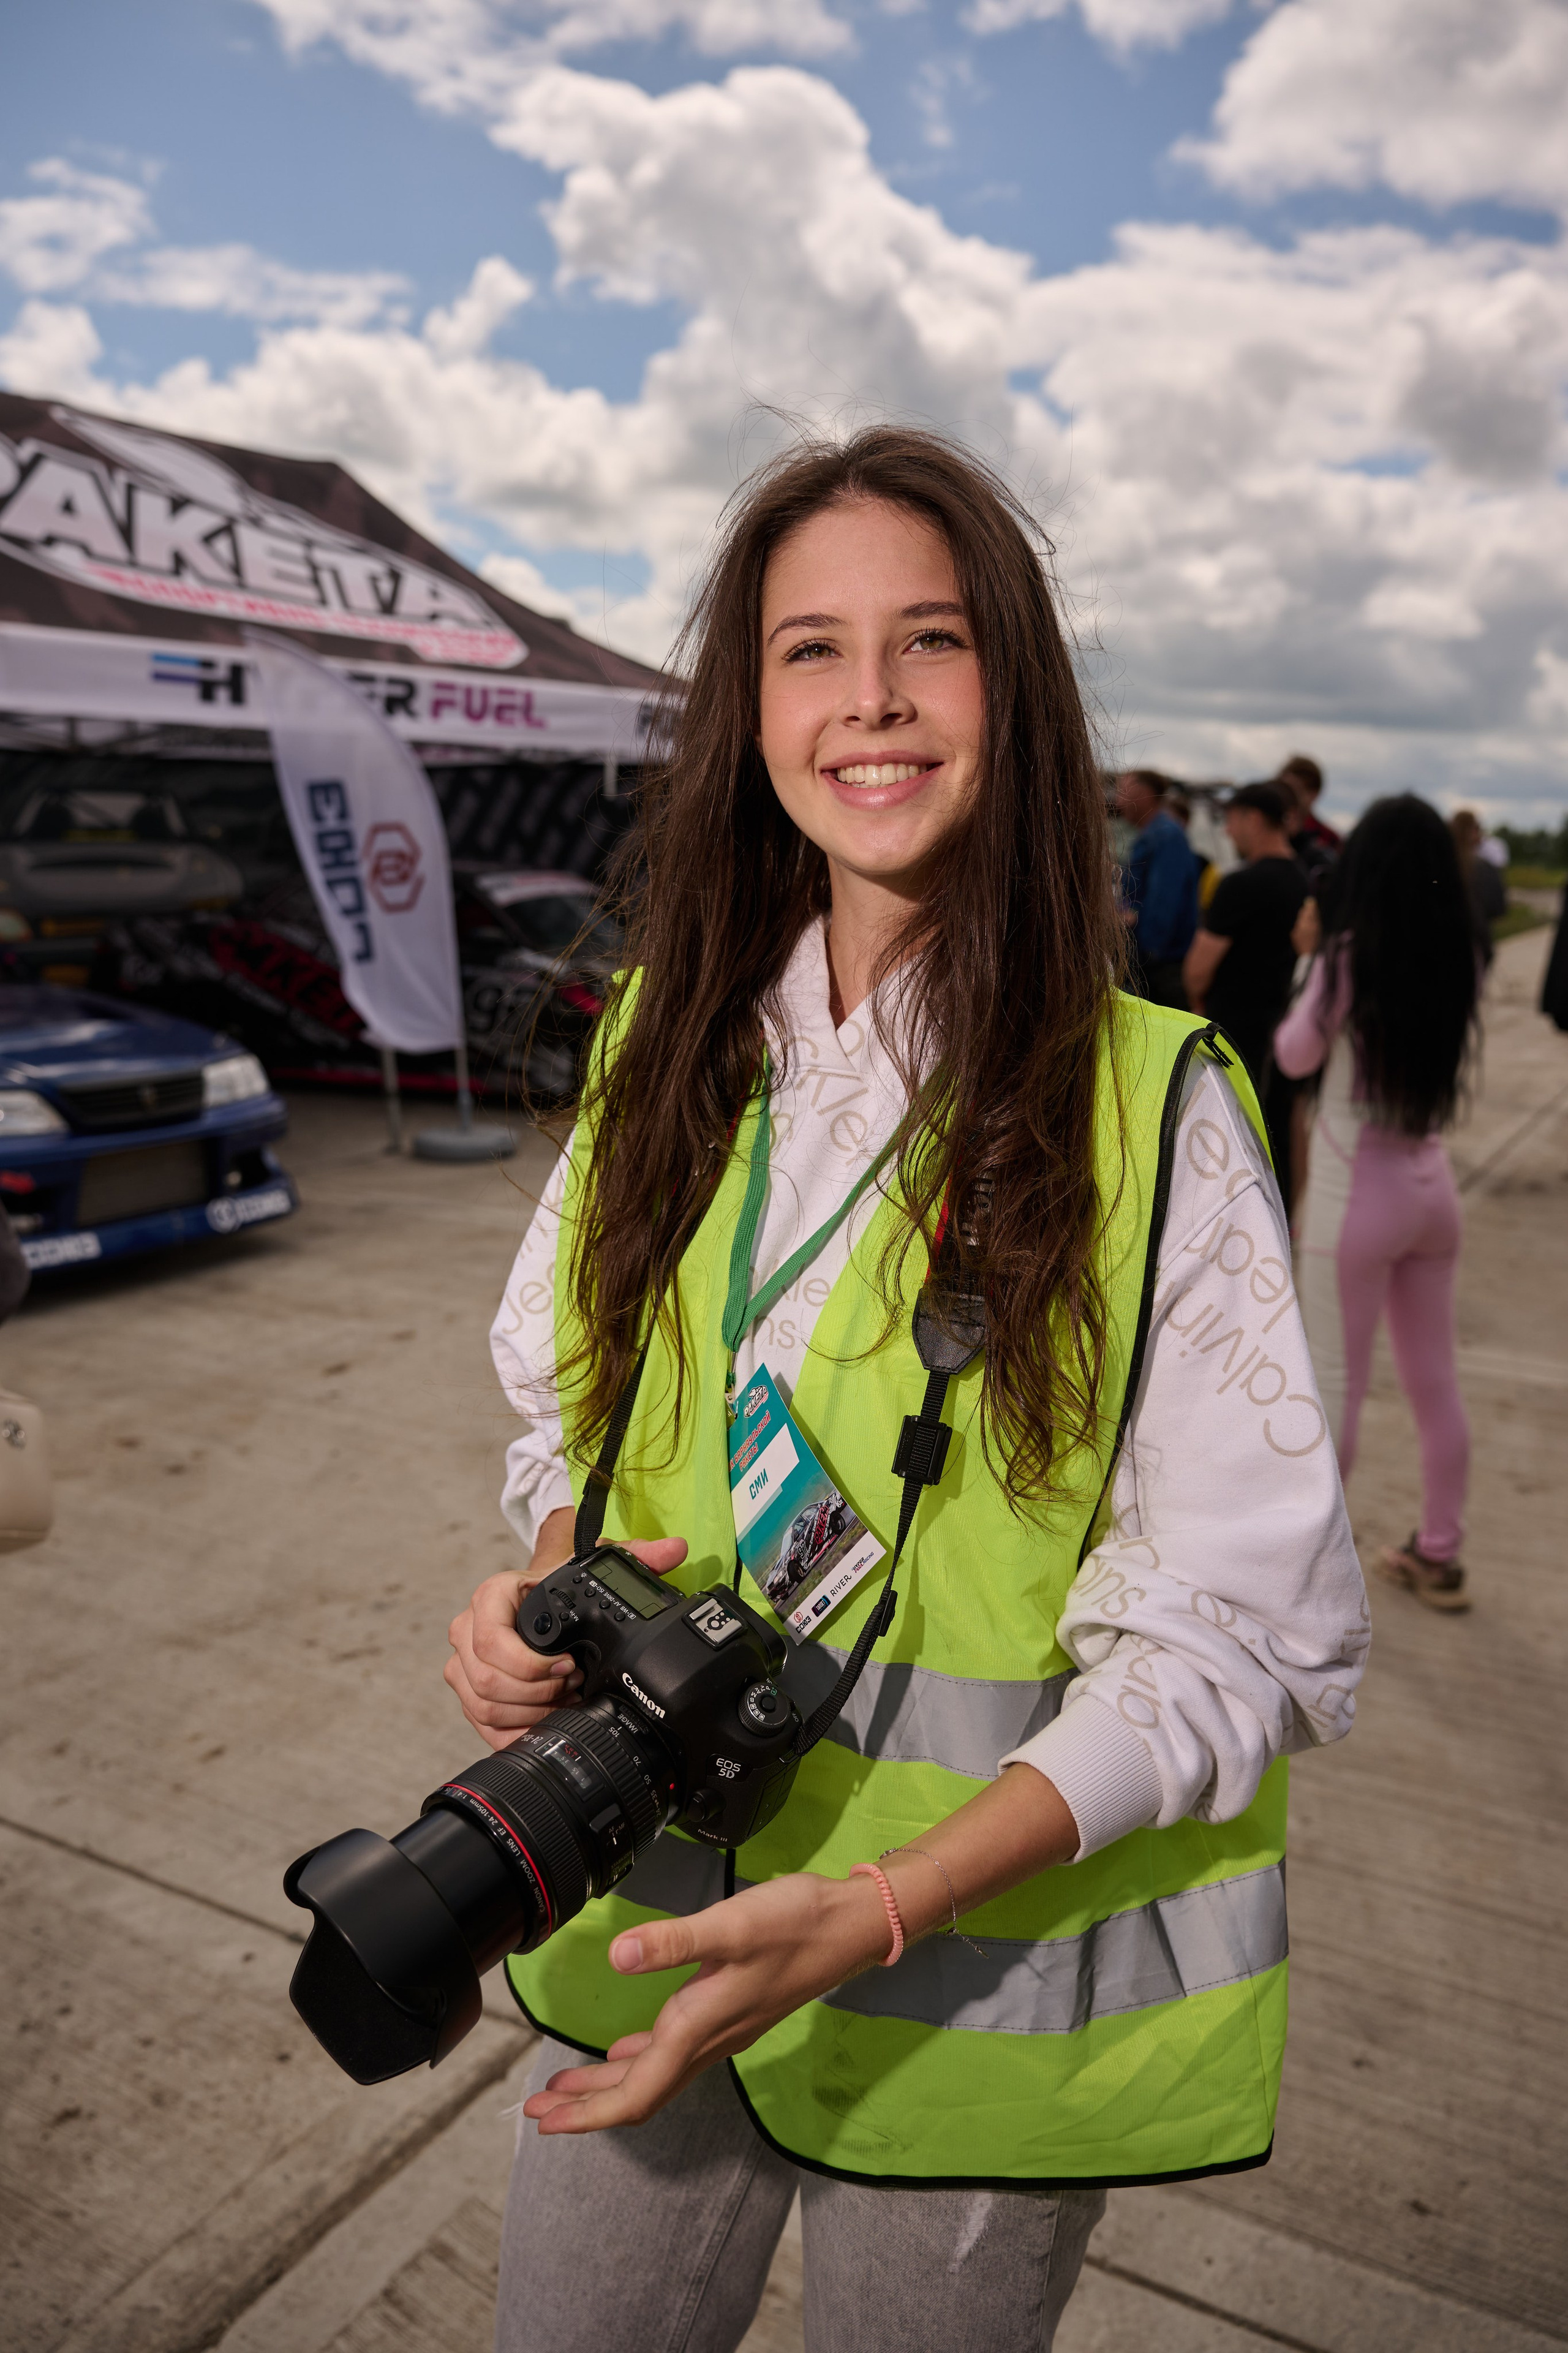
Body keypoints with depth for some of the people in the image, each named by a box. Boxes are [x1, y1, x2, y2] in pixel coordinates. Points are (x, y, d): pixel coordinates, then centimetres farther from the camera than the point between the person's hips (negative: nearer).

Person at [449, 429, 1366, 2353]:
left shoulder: (1152, 1106, -16)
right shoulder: (666, 1044, -1)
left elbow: (1244, 1633, -14)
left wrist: (881, 1910, -23)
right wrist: (544, 1586, -12)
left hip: (984, 1969, -3)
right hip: (647, 1918, 4)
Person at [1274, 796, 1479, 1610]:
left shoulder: (1350, 955, -15)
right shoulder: (1456, 959, 1)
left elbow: (1296, 1056, -5)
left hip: (1356, 1189, -6)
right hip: (1431, 1183, 6)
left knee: (1337, 1382, 5)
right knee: (1435, 1381, 16)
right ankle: (1439, 1556, 29)